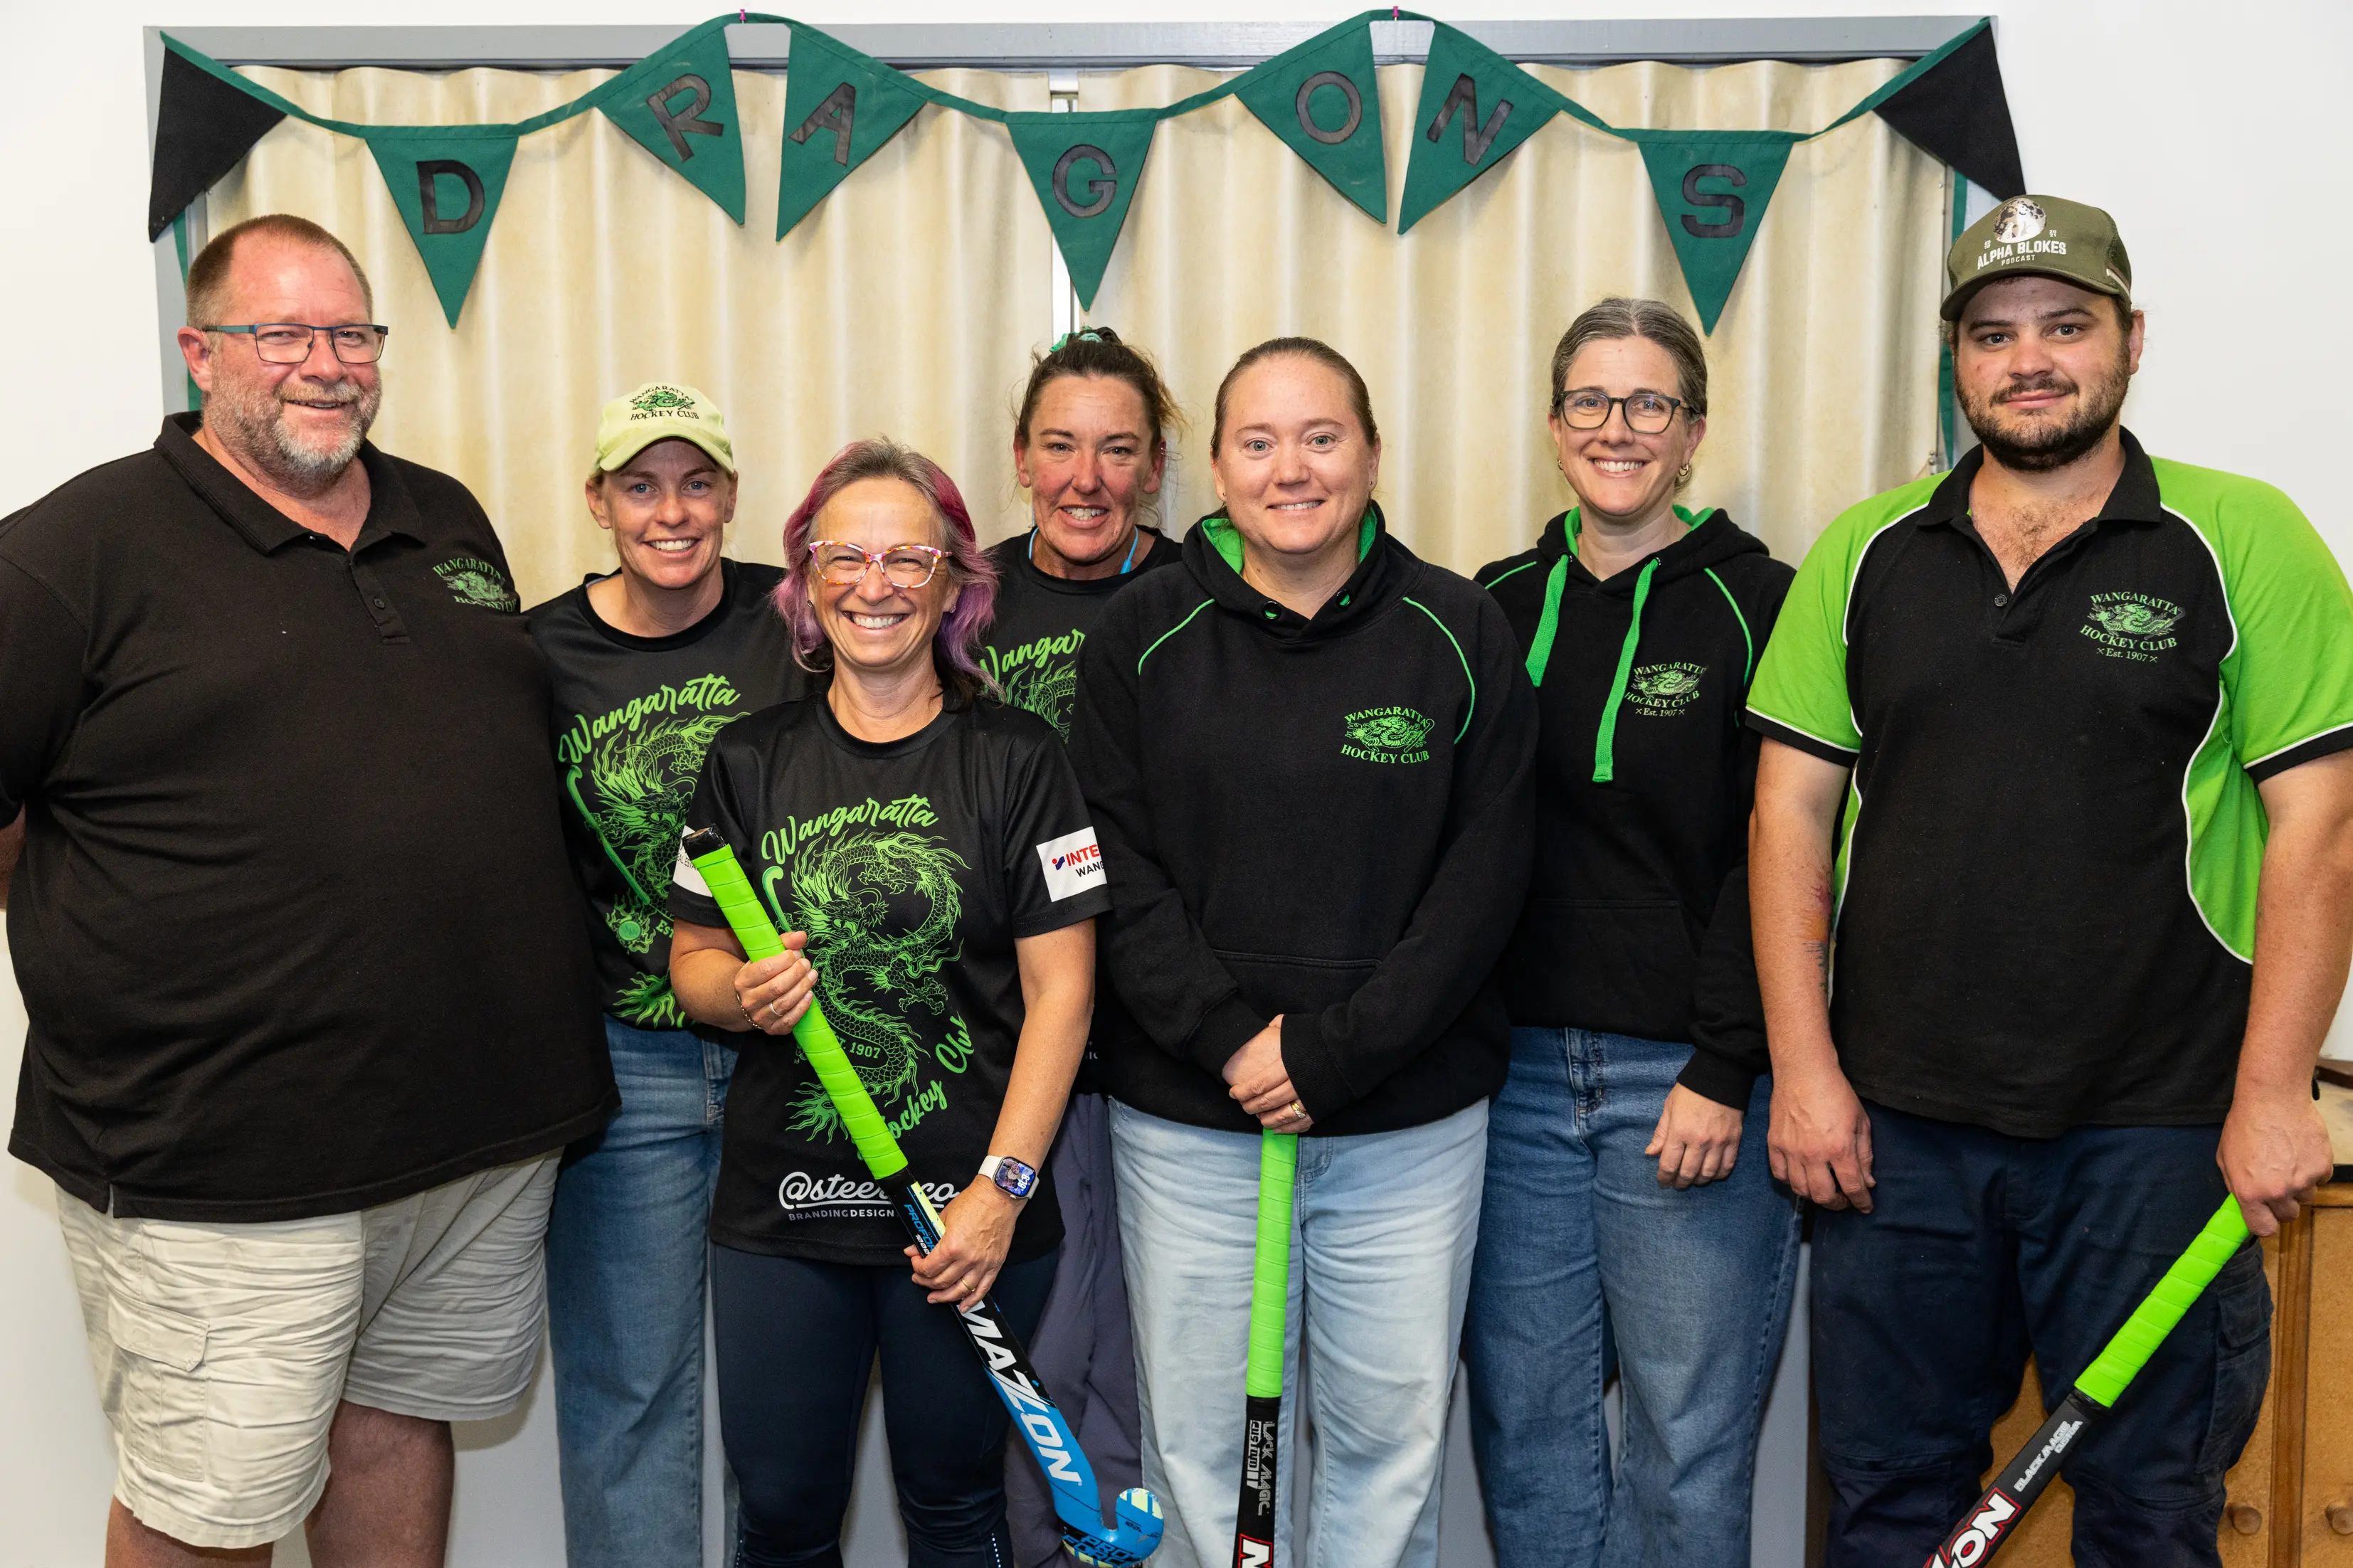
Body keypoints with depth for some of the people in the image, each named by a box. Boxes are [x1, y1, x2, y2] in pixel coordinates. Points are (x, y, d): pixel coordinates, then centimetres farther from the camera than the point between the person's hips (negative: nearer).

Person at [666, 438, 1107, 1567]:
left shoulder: (1017, 759, -3)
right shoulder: (749, 762, 6)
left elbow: (1059, 989, -5)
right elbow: (691, 962, 11)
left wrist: (1003, 1186, -12)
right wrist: (744, 993, -12)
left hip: (970, 1214, -2)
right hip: (779, 1212, 2)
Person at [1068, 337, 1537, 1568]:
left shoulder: (1461, 636, 0)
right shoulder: (1142, 636, 2)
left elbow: (1483, 879, -4)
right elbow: (1116, 872, -2)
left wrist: (1335, 1052, -12)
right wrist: (1229, 1039, -14)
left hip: (1411, 1121, 0)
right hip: (1185, 1115, 0)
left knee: (1390, 1432, 10)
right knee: (1195, 1439, 9)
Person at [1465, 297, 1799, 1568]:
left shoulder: (1756, 606, -3)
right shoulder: (1496, 608, 9)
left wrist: (1725, 1069, -12)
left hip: (1691, 1076, -4)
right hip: (1515, 1068, 4)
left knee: (1688, 1426, 5)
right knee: (1522, 1404, 11)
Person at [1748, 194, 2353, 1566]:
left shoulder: (2243, 541, -1)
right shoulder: (1864, 556, 7)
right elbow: (1793, 812, 5)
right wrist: (1805, 1070, -1)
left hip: (2157, 1128, -2)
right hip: (1895, 1119, 2)